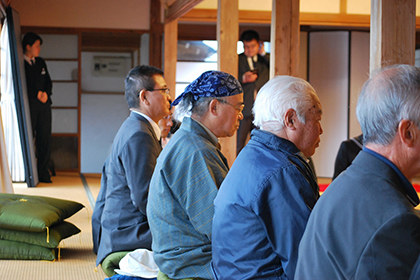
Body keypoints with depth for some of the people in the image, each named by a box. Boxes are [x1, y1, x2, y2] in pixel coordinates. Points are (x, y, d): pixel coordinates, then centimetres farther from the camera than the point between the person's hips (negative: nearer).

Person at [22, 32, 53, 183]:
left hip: (43, 104, 6)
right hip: (29, 105, -5)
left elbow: (49, 82, 18)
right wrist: (37, 94, -7)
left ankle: (43, 173, 5)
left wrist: (46, 93, -1)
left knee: (45, 139, 1)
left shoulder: (41, 62, 18)